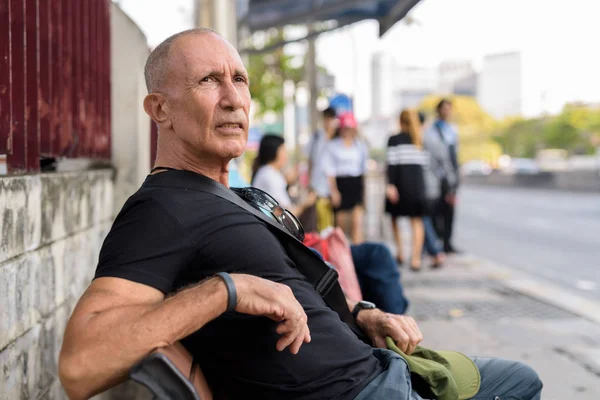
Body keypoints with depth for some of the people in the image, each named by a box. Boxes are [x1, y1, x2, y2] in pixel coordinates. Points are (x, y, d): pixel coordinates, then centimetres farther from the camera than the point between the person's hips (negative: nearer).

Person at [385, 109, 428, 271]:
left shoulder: (394, 140, 0)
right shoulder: (421, 141, 10)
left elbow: (392, 164, -9)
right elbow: (424, 163, 9)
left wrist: (390, 185, -13)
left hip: (401, 183, -3)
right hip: (418, 183, 3)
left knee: (394, 216, 17)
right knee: (417, 222, 4)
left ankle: (399, 252, 11)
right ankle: (416, 258, -6)